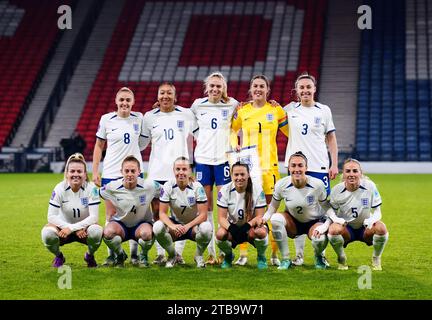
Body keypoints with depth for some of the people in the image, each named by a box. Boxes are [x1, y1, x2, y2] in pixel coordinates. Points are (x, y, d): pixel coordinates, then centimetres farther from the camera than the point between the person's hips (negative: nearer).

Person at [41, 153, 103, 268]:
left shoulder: (91, 188, -16)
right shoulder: (60, 189, -14)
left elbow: (94, 217, -21)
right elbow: (51, 216, -17)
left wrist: (72, 228, -31)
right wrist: (73, 229, -26)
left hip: (84, 228, -1)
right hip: (65, 228, 1)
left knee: (96, 231, -35)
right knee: (47, 233, -31)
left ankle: (90, 256, 0)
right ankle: (58, 257, 4)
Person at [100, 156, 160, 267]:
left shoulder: (149, 186, -16)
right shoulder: (112, 187, -13)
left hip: (142, 223, -1)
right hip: (120, 224, 1)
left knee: (146, 233, -37)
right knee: (108, 232, -34)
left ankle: (143, 256, 0)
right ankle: (120, 255, 2)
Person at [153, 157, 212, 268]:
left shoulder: (197, 187, -14)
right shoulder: (168, 187, -10)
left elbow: (203, 215, -17)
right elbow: (162, 213, -13)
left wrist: (187, 226, -32)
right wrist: (172, 226, -33)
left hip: (193, 225, -1)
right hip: (175, 224, 1)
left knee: (206, 227, -36)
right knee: (157, 227, -30)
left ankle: (199, 256, -3)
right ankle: (172, 255, -1)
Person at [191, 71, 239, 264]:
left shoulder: (232, 105, 2)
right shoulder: (197, 105, 7)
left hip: (224, 159, -2)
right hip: (203, 158, 2)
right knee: (206, 206, 3)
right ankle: (210, 252, 9)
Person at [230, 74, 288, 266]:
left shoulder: (276, 110, 4)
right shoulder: (242, 111, 6)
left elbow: (291, 133, 11)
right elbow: (232, 129, 21)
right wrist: (234, 145, 6)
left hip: (269, 164, -1)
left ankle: (274, 254, 9)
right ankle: (243, 254, 7)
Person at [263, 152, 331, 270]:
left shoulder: (317, 184, -21)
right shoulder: (281, 185, -17)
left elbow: (327, 207, -10)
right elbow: (273, 206, -3)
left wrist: (326, 225, -28)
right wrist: (264, 218, -24)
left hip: (314, 222, -2)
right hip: (292, 222, 2)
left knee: (320, 239, -36)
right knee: (275, 218, -32)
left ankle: (318, 257, 7)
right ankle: (285, 259, -15)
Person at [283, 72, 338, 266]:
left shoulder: (324, 110, 5)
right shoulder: (290, 110, 6)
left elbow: (331, 138, 8)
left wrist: (334, 164, 1)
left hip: (319, 167, -1)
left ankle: (321, 254, 6)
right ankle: (299, 254, 9)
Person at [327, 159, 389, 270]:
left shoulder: (370, 186, -14)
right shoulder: (336, 190, -12)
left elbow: (377, 212, -9)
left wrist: (371, 220, -33)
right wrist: (338, 220, -29)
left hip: (365, 228, 0)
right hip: (346, 229, 0)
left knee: (381, 228, -32)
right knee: (333, 229, -35)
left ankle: (376, 260, -2)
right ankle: (341, 259, -3)